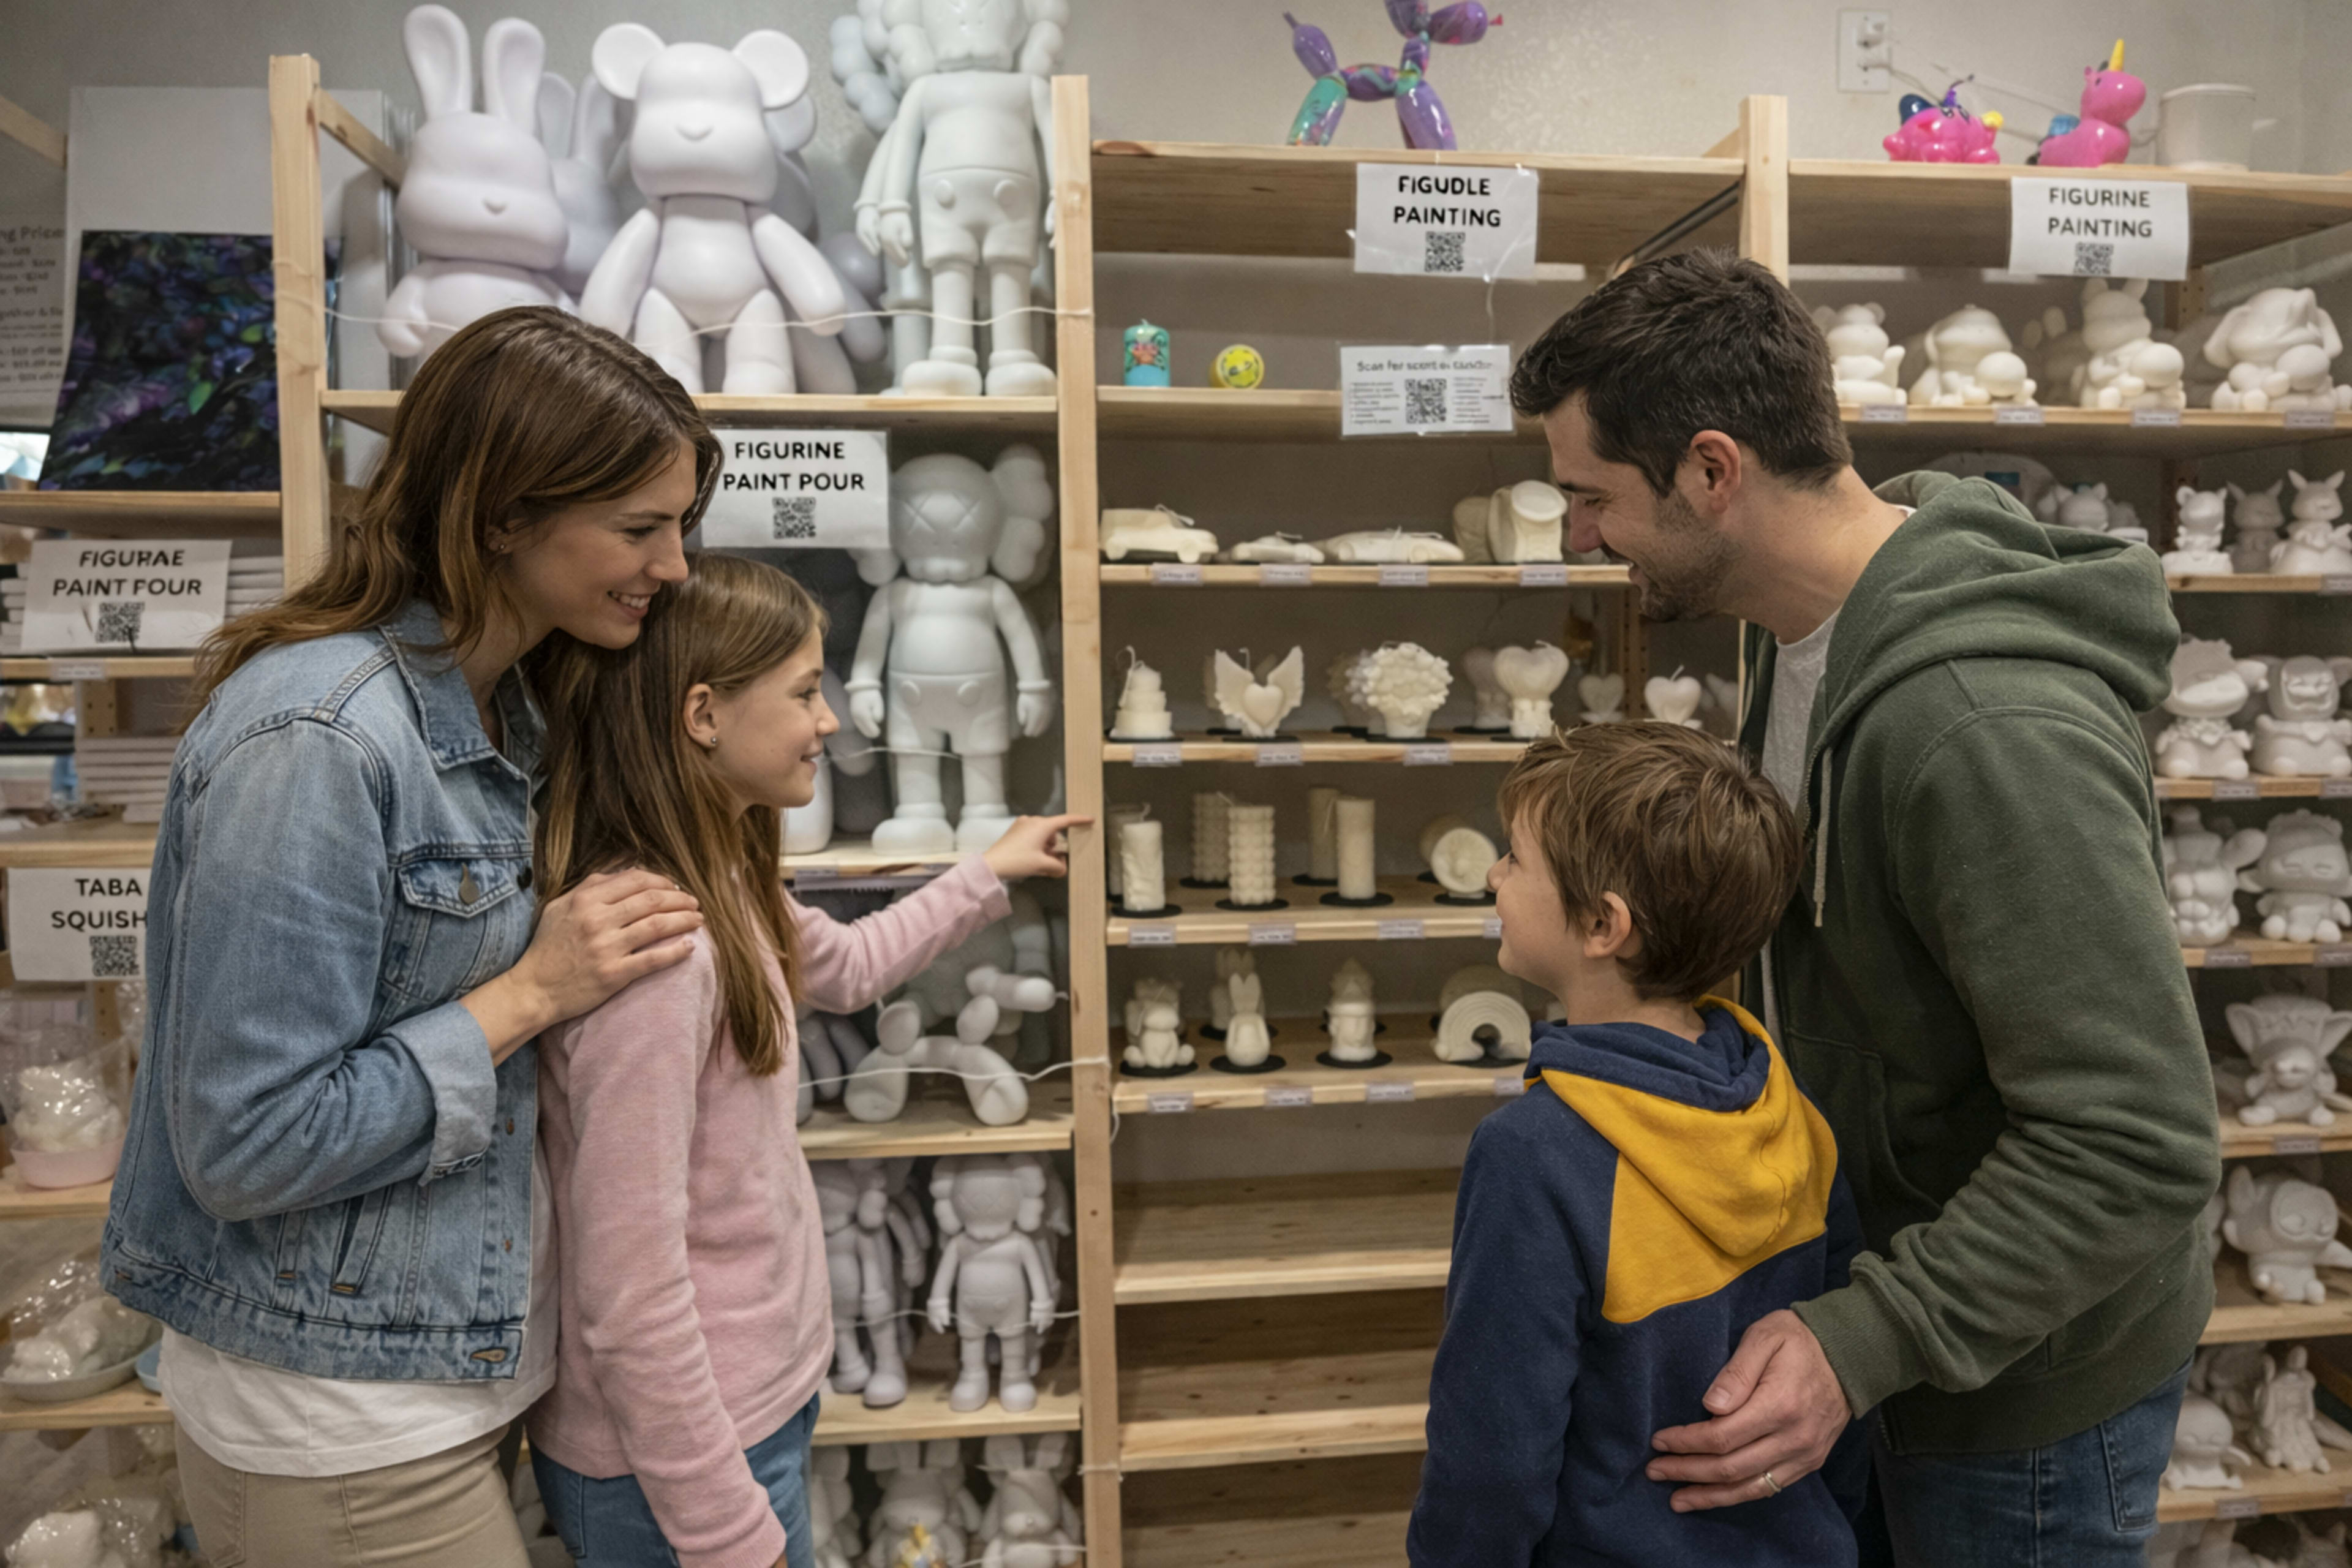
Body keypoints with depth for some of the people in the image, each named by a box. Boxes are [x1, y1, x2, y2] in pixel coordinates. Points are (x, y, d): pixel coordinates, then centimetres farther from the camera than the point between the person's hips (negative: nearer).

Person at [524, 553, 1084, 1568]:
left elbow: (845, 968, 22)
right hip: (680, 1460, -8)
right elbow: (630, 1295, -27)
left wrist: (988, 874, 28)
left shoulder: (721, 888, 0)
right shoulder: (647, 941, -28)